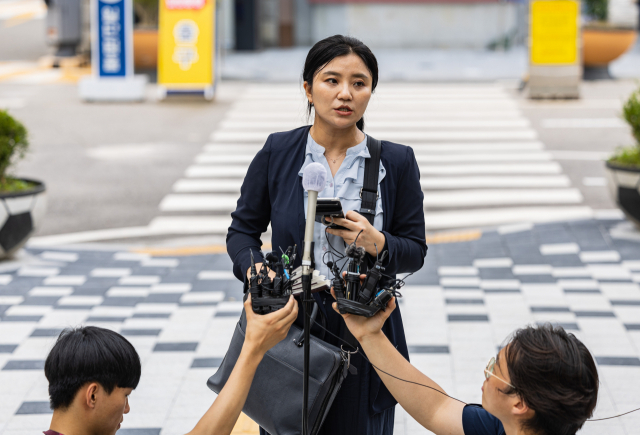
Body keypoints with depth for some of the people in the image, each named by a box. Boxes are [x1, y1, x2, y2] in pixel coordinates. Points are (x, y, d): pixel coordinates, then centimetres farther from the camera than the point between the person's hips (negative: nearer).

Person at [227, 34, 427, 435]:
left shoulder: (397, 162, -1)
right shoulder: (277, 153, -1)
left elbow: (415, 251, 2)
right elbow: (243, 229, 8)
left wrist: (376, 243, -18)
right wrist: (254, 269, -13)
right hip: (290, 325, 0)